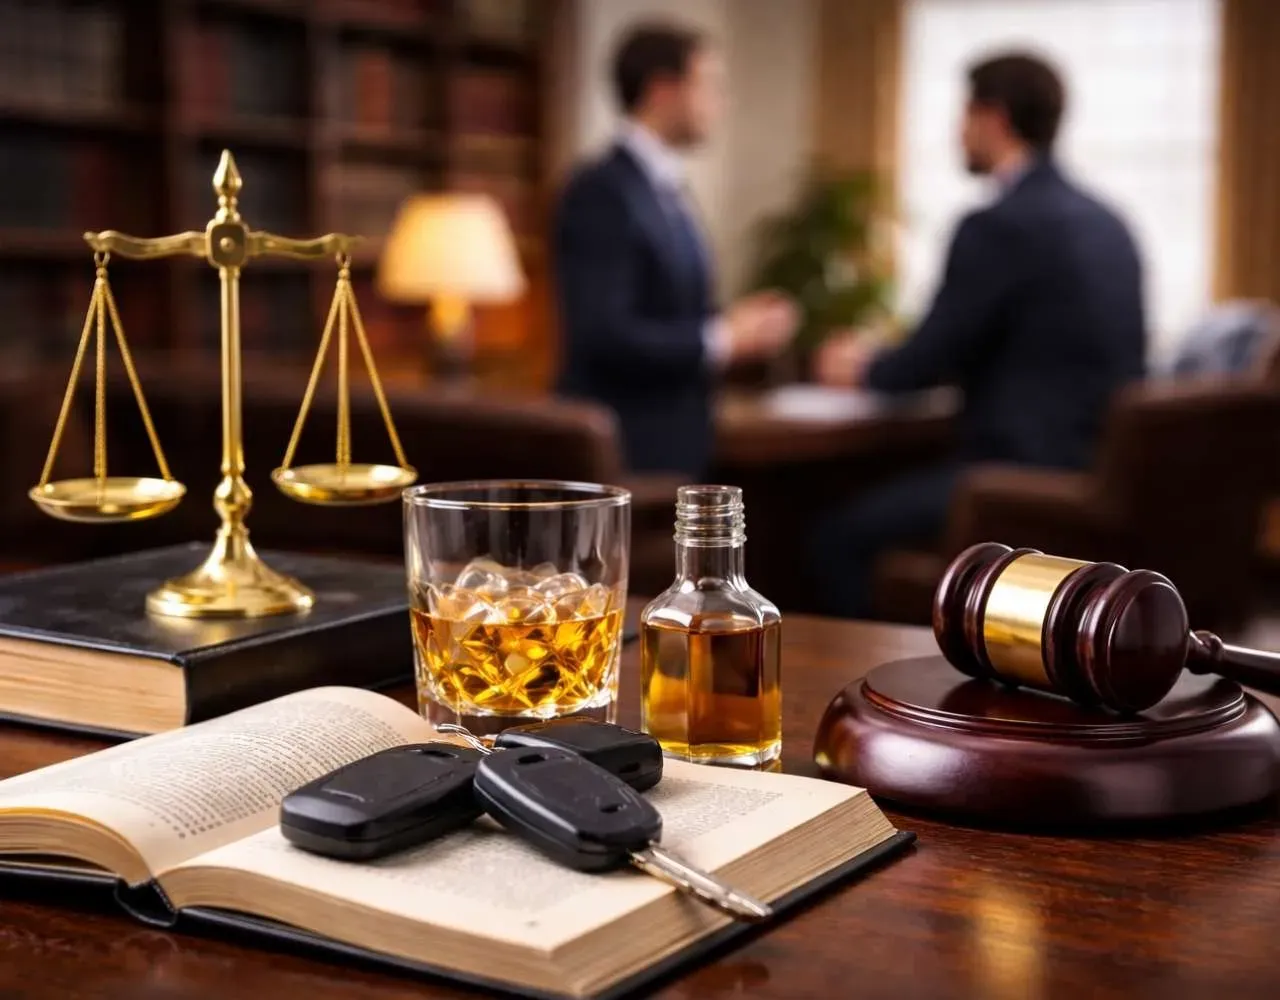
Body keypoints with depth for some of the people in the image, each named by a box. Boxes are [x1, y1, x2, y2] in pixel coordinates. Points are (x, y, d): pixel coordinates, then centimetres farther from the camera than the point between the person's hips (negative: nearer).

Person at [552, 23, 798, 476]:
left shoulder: (666, 188, 14)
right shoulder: (601, 192, -16)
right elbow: (603, 334, -24)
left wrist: (728, 321, 4)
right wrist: (722, 339, -17)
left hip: (674, 442, 9)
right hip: (624, 452, -9)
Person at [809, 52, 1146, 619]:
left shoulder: (998, 226, -15)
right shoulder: (1106, 223, 11)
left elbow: (925, 362, -10)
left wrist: (861, 367, 12)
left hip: (1028, 472, -9)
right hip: (1100, 470, 9)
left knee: (842, 538, -1)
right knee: (883, 503, 24)